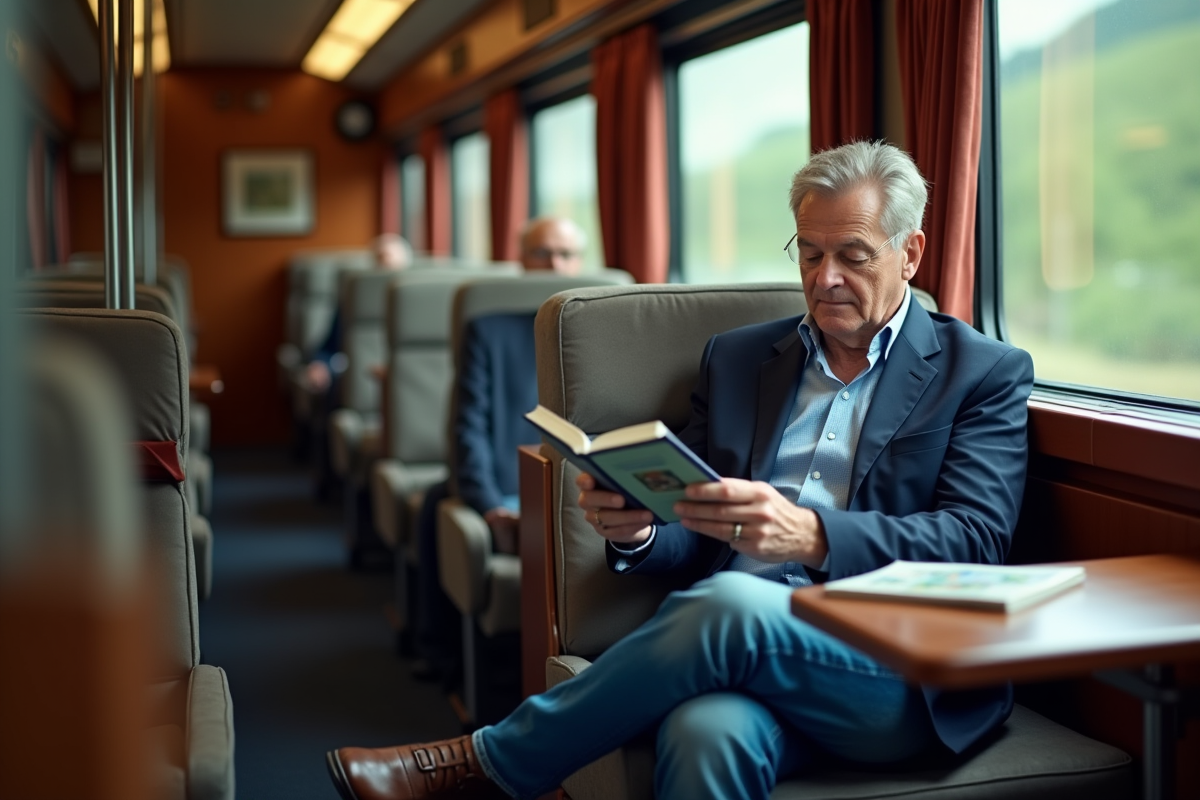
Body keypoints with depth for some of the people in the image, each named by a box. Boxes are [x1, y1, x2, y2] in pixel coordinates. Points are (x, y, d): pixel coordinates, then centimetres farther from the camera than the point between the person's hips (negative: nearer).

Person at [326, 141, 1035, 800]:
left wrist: (811, 534, -23)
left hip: (906, 676, -2)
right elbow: (693, 539, 18)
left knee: (733, 603, -33)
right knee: (710, 730, -37)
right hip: (748, 649, 2)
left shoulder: (985, 373, 9)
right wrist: (636, 530, -8)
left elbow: (975, 540, -5)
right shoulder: (736, 358, 21)